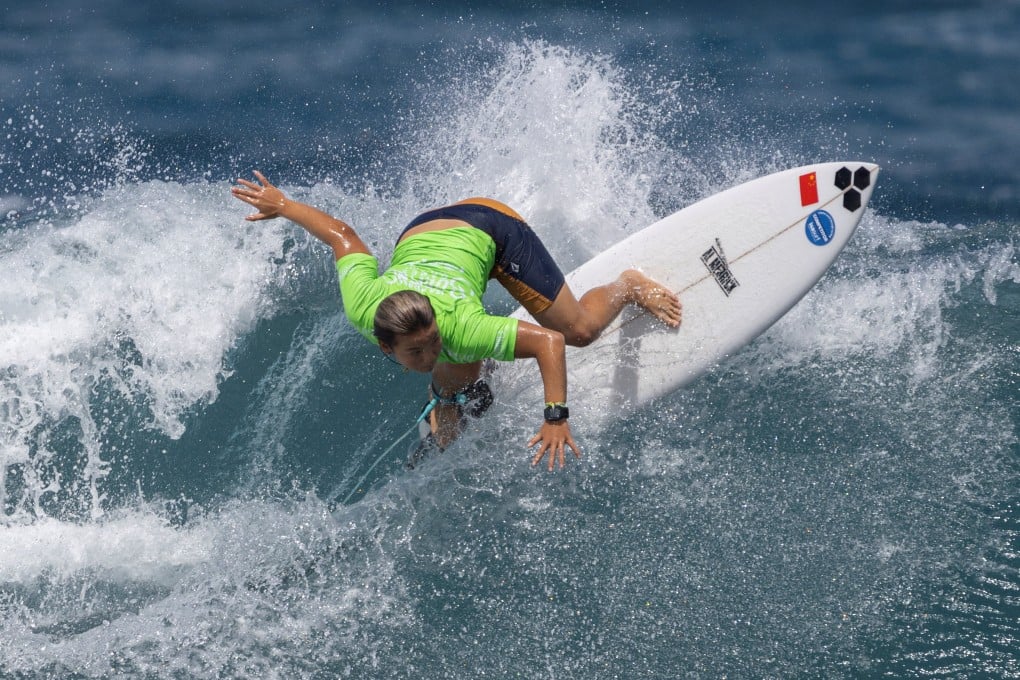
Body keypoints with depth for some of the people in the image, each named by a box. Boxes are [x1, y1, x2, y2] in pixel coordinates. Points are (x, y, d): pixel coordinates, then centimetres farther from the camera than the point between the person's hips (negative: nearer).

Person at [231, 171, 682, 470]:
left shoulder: (460, 328, -43)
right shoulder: (362, 310, -35)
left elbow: (549, 342, -39)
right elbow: (342, 235, -19)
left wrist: (556, 418, -44)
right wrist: (280, 205, -4)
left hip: (485, 227, -3)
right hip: (418, 234, 3)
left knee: (580, 330, 1)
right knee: (457, 378, -1)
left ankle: (629, 287, 32)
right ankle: (448, 400, 36)